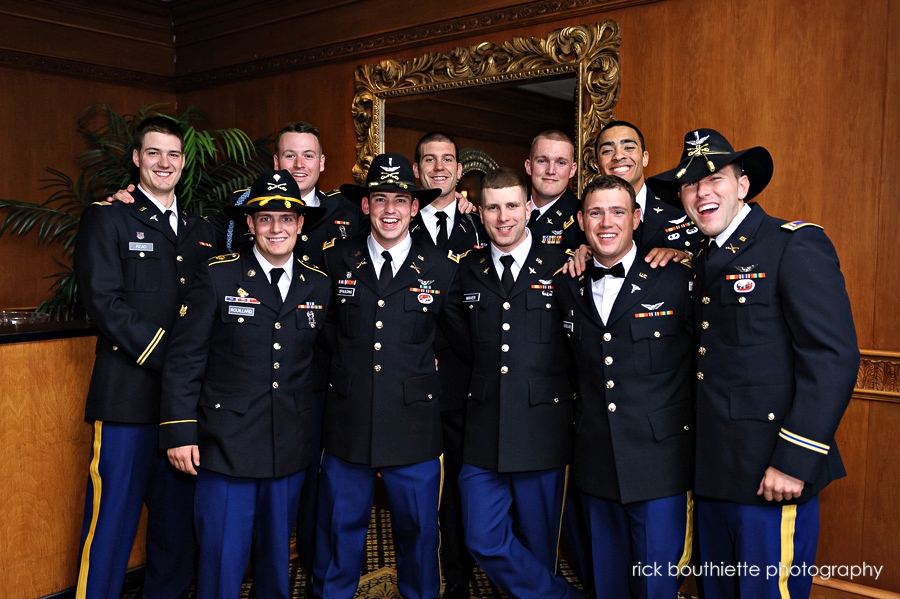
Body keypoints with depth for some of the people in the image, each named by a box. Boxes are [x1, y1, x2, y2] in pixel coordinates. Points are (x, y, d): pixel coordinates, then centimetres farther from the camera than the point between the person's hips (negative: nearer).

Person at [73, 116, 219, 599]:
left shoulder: (201, 232, 16)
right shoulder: (107, 218, 0)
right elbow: (104, 301, -11)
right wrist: (165, 358, -16)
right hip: (129, 395, -5)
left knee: (177, 518, 14)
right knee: (113, 520, 1)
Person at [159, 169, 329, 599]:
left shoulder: (319, 285, 5)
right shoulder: (217, 277, -5)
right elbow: (183, 359, -5)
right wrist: (179, 432, -8)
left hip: (291, 450, 3)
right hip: (226, 447, -3)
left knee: (276, 558, 17)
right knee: (221, 561, 5)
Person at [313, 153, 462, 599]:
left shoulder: (441, 270, -1)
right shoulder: (336, 262, 1)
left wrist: (423, 373, 3)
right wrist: (340, 371, 6)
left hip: (414, 428, 0)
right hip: (347, 424, 1)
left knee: (418, 530, 13)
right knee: (339, 528, 14)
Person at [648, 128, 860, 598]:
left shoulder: (796, 245, -10)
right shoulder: (703, 262, 14)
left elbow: (834, 357, -17)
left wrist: (795, 462, -19)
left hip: (770, 475, -7)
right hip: (712, 472, 7)